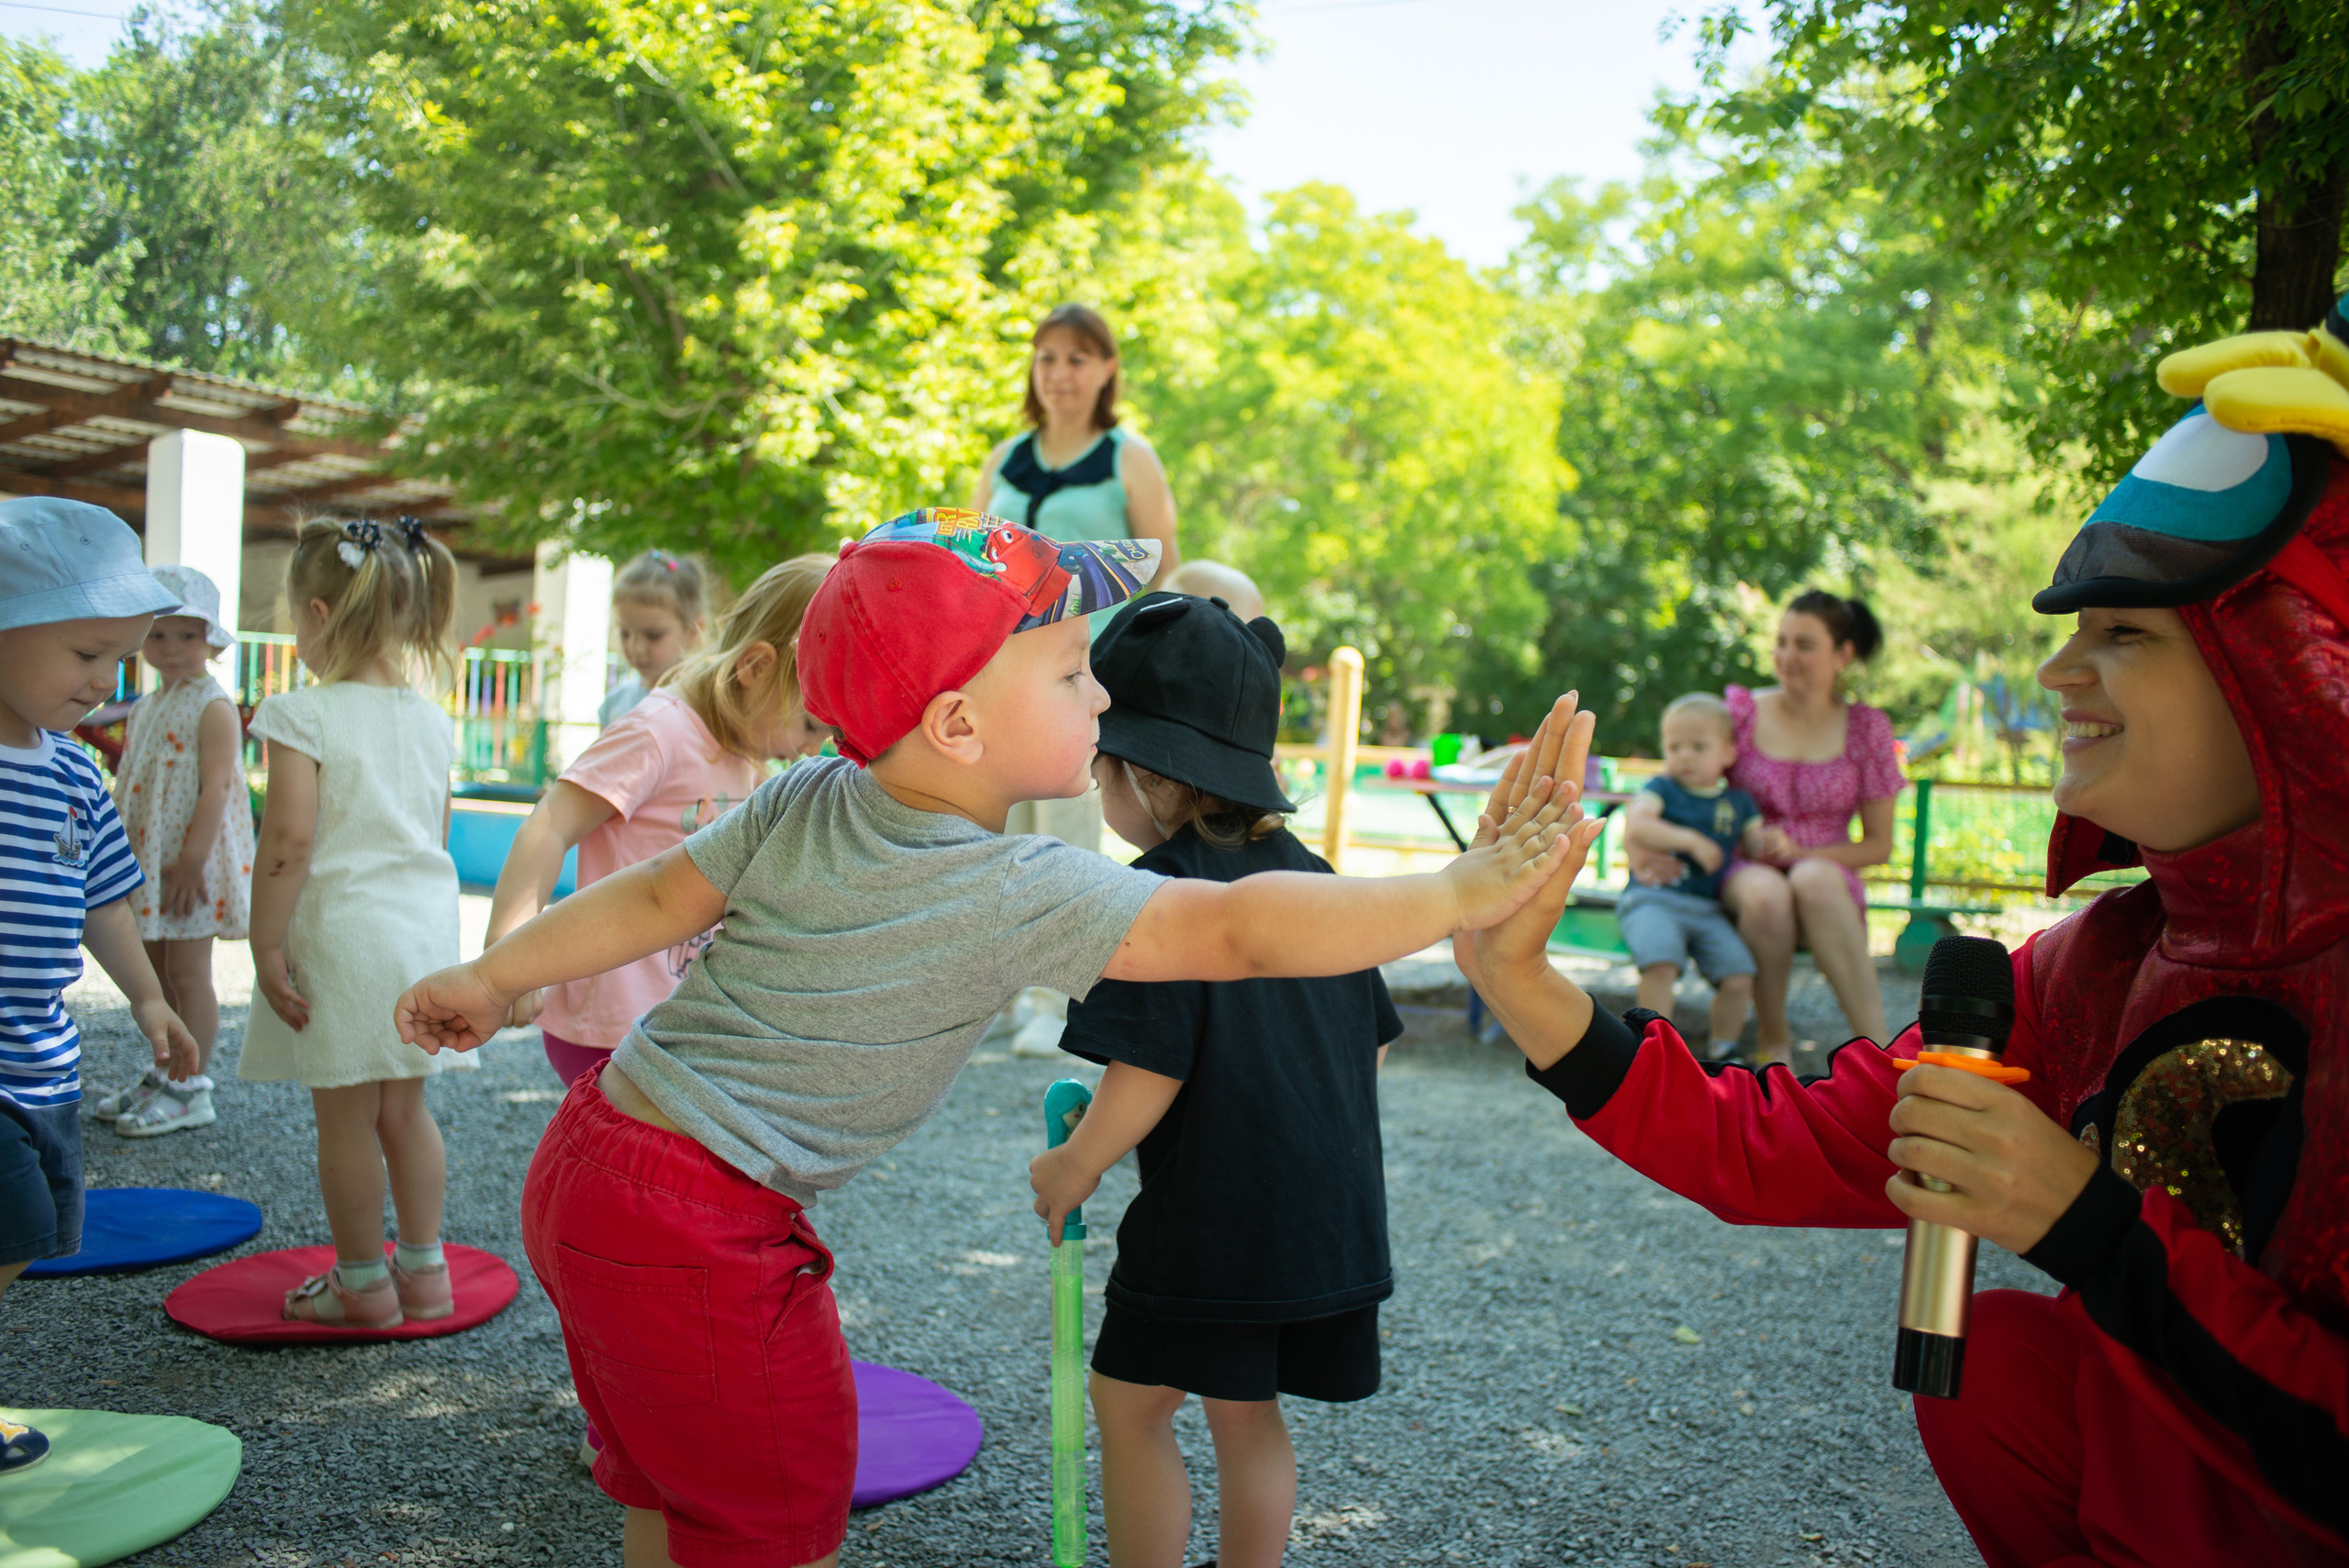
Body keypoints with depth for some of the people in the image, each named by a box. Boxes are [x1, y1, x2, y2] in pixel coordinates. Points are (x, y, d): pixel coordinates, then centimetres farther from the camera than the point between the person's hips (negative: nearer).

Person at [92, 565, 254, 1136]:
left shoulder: (213, 709, -13)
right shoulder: (145, 709, 14)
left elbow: (215, 789, -18)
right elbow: (129, 789, 21)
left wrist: (191, 860, -22)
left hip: (190, 865, -8)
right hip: (146, 863, 8)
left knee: (187, 972, -3)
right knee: (153, 972, 14)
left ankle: (191, 1090, 6)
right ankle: (163, 1074, 27)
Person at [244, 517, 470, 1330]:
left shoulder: (303, 716, -13)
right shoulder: (431, 720, 6)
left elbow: (288, 843, -17)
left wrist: (267, 946, -11)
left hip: (341, 932, -6)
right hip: (426, 926, 6)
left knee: (345, 1117, 7)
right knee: (405, 1108, 17)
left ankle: (362, 1283, 18)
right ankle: (424, 1270, 24)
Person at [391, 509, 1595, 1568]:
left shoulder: (797, 804, 0)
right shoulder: (1015, 893, -21)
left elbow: (659, 896, 5)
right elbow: (1235, 931, -27)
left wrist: (491, 979, 17)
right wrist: (1462, 892, -26)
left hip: (586, 1168, 8)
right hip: (702, 1233, -8)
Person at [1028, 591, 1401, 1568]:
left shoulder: (1162, 889, -16)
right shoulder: (1311, 878, 7)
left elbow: (1149, 1071, -21)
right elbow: (1374, 1039, 13)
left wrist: (1074, 1166, -5)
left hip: (1209, 1217, -7)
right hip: (1332, 1214, 8)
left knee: (1130, 1403, 11)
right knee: (1246, 1412, 20)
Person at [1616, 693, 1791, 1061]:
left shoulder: (1737, 801, 17)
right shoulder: (1661, 788, 4)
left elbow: (1755, 845, 18)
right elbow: (1634, 828, -13)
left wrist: (1772, 844, -6)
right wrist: (1691, 840, -16)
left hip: (1707, 910, 4)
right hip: (1653, 899, -4)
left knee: (1739, 976, -15)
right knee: (1661, 964, -30)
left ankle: (1723, 1051, 6)